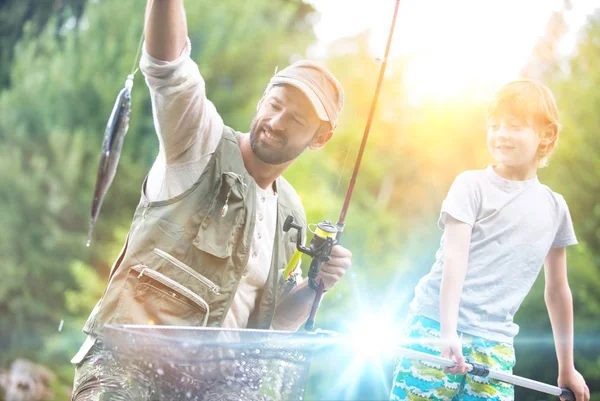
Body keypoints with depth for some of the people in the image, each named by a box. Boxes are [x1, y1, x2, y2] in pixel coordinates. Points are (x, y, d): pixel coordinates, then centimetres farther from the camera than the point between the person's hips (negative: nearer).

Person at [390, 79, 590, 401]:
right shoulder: (472, 186, 0)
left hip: (495, 343, 4)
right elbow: (454, 258, -10)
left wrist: (567, 367, 21)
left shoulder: (554, 208, 12)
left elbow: (557, 289, 19)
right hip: (437, 325, -3)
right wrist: (448, 329, -22)